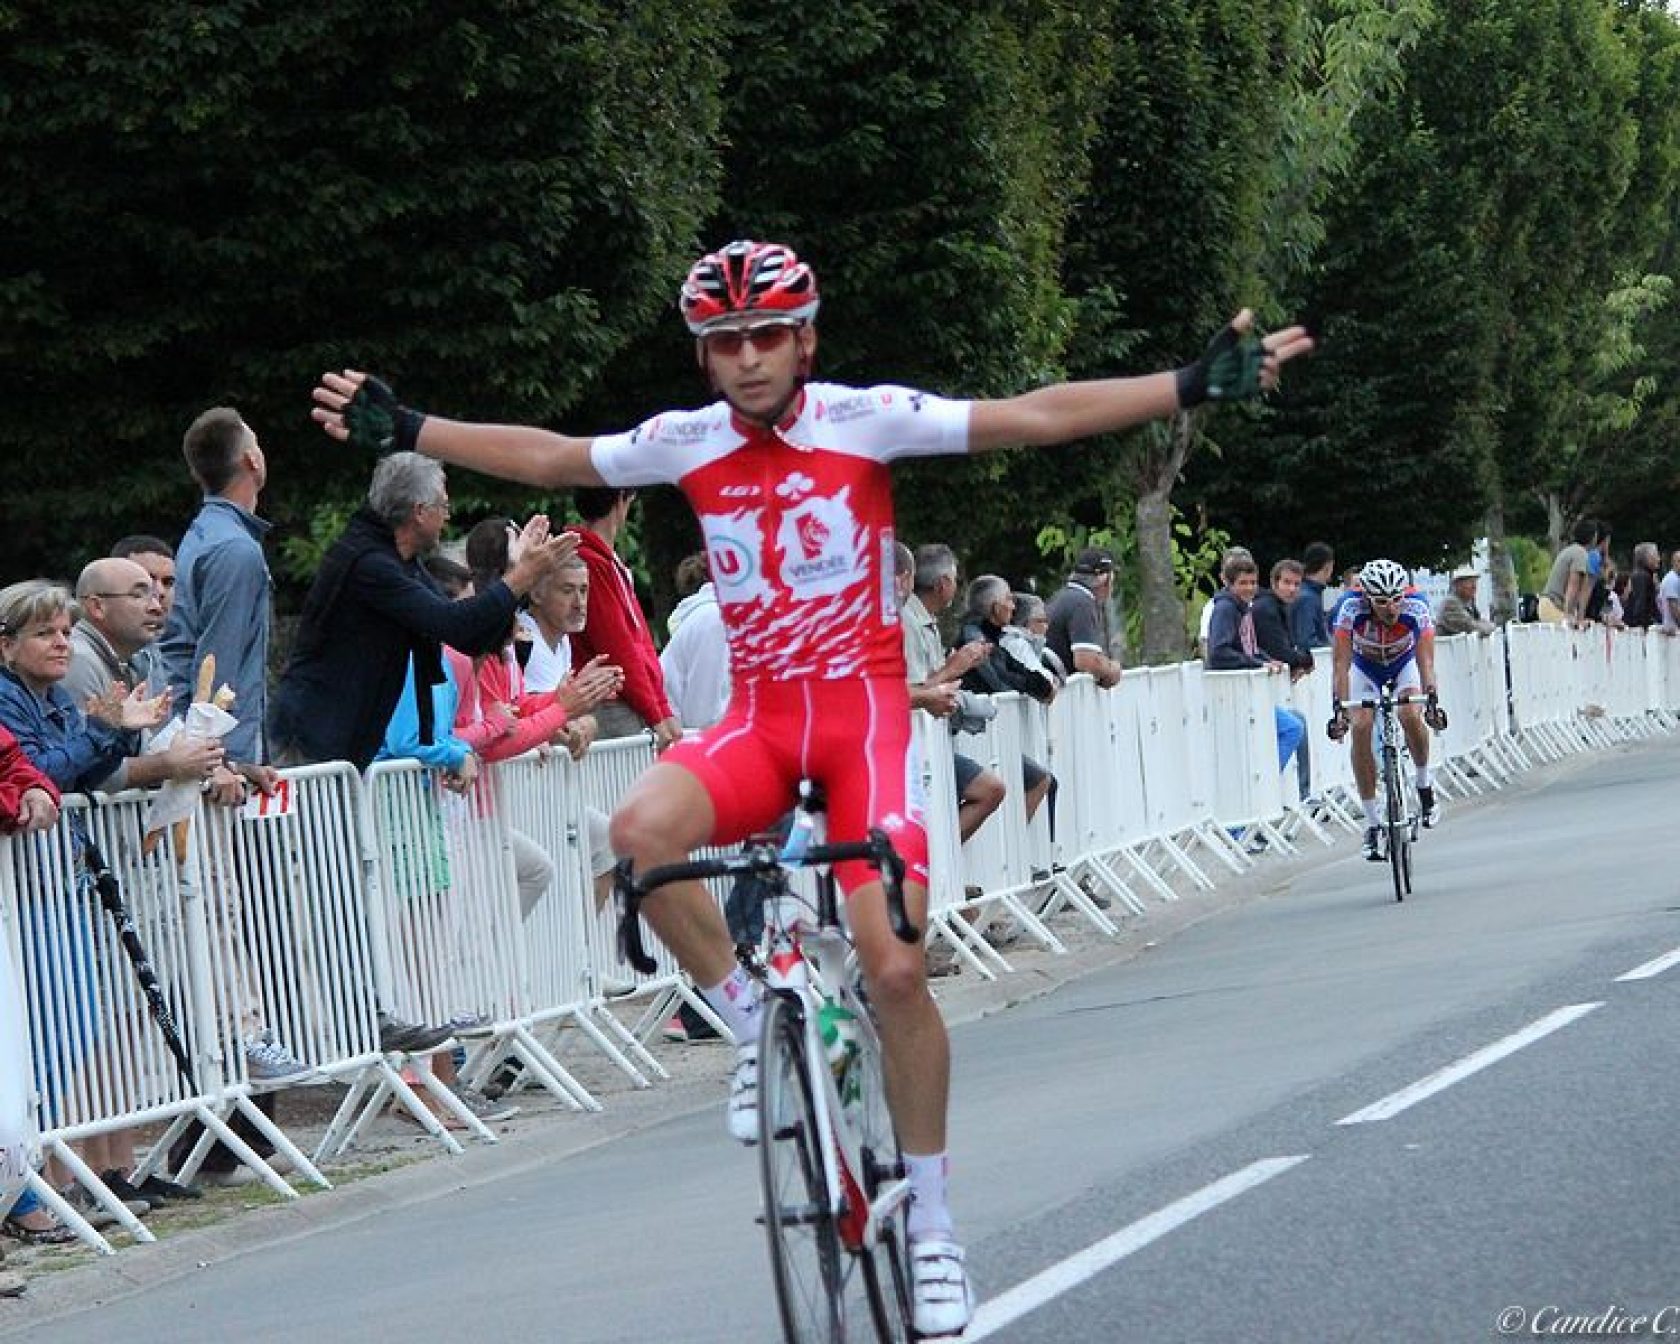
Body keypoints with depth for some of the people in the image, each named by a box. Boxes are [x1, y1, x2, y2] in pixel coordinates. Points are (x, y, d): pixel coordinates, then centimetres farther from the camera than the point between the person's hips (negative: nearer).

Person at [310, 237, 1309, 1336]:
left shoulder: (866, 419, -8)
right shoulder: (687, 443, 1)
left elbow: (1038, 416, -10)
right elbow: (546, 457, 12)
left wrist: (1196, 385, -17)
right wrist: (402, 429, 10)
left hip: (864, 709, -3)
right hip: (759, 719, 3)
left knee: (896, 969, -14)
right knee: (642, 829, -30)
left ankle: (932, 1225, 4)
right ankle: (756, 1029, -7)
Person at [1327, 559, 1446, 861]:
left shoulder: (1416, 608, -34)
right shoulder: (1351, 609, -34)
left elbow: (1425, 660, -37)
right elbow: (1341, 663, -35)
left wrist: (1431, 699, -52)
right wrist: (1339, 708, -45)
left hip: (1404, 666, 0)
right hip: (1365, 670, 1)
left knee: (1410, 716, -28)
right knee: (1361, 727, -20)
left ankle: (1425, 782, 1)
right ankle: (1373, 823, -12)